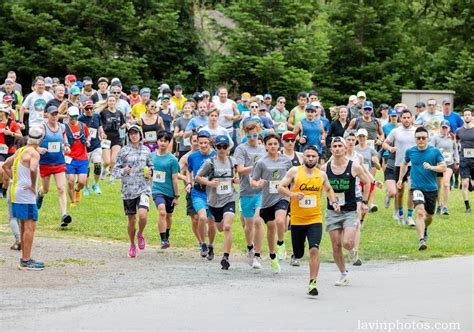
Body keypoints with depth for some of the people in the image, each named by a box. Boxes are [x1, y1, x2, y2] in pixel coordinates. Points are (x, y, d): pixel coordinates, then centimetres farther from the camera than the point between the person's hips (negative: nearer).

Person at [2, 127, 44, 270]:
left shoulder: (20, 151, 13)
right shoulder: (33, 153, -14)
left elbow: (5, 166, 21)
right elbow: (33, 169, -33)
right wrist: (33, 185, -18)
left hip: (16, 192, 9)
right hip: (27, 195, -9)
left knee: (24, 226, 16)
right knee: (30, 226, -7)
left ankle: (25, 259, 22)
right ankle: (26, 261, -8)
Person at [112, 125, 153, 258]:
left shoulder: (146, 151, 7)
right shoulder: (124, 151, 0)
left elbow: (151, 166, 21)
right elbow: (115, 170, 2)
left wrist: (150, 173, 0)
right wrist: (123, 171, -18)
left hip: (143, 188, 0)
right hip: (128, 190, 0)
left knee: (142, 215, -20)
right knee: (132, 220, 6)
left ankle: (140, 234, 11)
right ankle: (132, 245, 27)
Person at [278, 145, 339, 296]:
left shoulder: (321, 175, 5)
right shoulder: (294, 171, -3)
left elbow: (329, 189, 23)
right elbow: (281, 187, -4)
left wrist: (333, 202, 6)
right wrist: (292, 194, -22)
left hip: (315, 219, 0)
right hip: (297, 220, 0)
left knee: (314, 250, -18)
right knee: (298, 254, 9)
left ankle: (312, 283, -16)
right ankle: (296, 256, 48)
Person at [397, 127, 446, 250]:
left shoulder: (435, 152, -3)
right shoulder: (410, 152, 2)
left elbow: (443, 167, -2)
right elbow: (404, 164, 22)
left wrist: (431, 167, -19)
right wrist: (400, 178, 20)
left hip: (432, 188, 1)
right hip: (416, 187, -1)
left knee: (429, 216, 16)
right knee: (420, 212, -23)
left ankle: (424, 229, 50)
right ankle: (421, 240, -30)